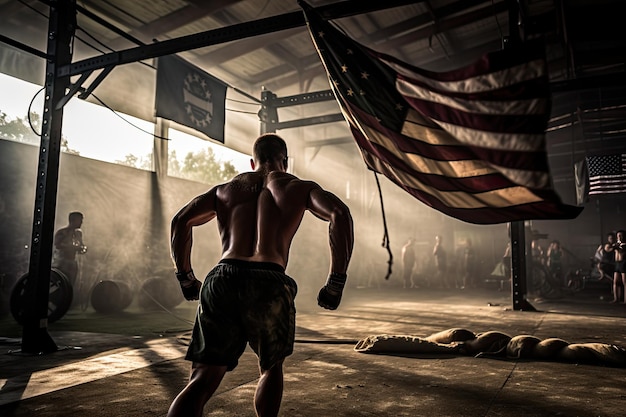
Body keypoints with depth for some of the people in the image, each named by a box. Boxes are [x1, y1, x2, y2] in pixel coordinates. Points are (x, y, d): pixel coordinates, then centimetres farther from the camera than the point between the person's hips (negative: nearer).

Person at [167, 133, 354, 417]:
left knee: (203, 379, 2)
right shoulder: (299, 187, 16)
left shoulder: (226, 188, 24)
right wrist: (335, 283, -2)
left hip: (221, 280, 2)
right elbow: (340, 214, -2)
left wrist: (185, 278, 18)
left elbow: (181, 220, 15)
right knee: (271, 368, 25)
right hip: (268, 284, -2)